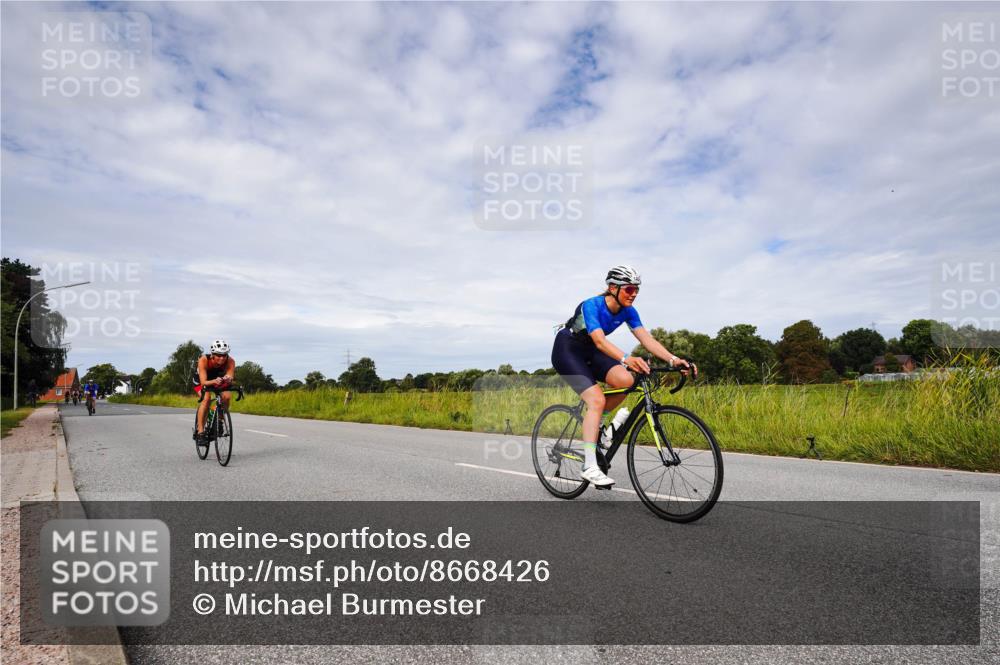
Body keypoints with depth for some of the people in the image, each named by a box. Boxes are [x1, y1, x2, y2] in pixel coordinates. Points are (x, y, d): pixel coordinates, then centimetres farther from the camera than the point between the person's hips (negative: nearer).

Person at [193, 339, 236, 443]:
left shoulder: (230, 361, -32)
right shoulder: (203, 360, -37)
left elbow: (230, 376, -41)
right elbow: (203, 382, -43)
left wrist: (228, 379, -65)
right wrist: (214, 381, -64)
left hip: (218, 379, 2)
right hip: (201, 380, -2)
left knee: (226, 397, -25)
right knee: (206, 399, -29)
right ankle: (200, 432, -22)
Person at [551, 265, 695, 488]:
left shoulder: (628, 311, -7)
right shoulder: (592, 306, -27)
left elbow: (646, 339, -16)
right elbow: (600, 340, -41)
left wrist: (673, 359, -31)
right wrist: (626, 359, -58)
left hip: (589, 351, 6)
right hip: (567, 350, -6)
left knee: (626, 380, -22)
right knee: (597, 400, -24)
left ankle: (594, 421, 4)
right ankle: (590, 467, -19)